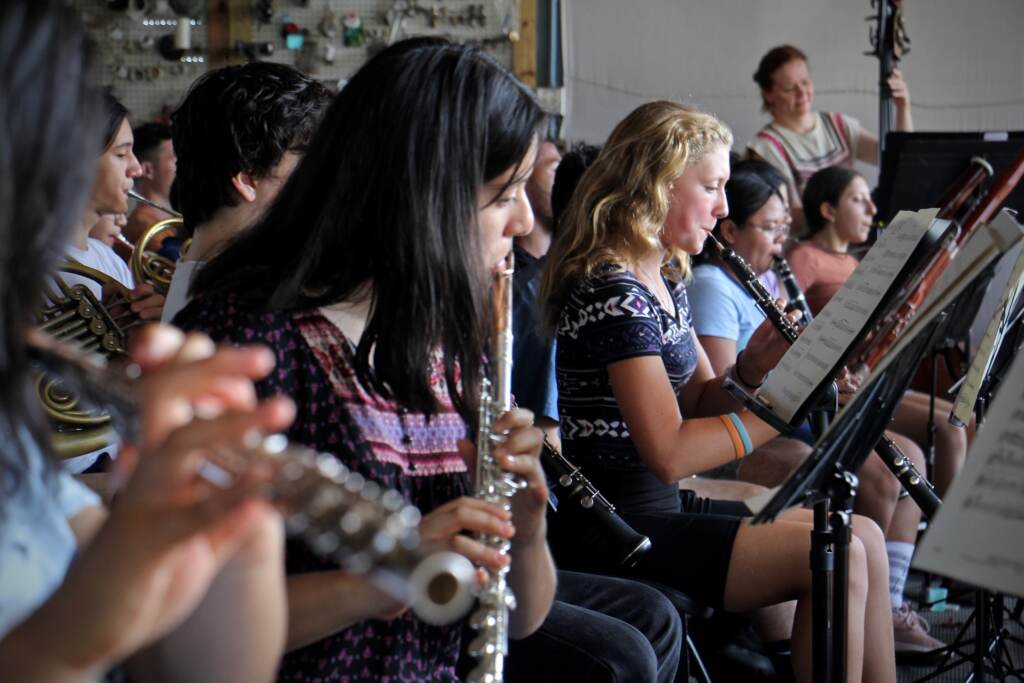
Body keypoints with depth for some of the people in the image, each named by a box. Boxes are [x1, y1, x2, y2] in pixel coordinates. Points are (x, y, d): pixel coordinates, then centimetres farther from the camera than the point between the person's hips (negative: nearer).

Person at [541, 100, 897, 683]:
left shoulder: (665, 284, 12)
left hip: (662, 505, 10)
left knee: (863, 539, 4)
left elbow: (699, 403, 17)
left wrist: (752, 369, -3)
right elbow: (669, 452, -25)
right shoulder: (612, 292, -19)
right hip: (617, 528, -10)